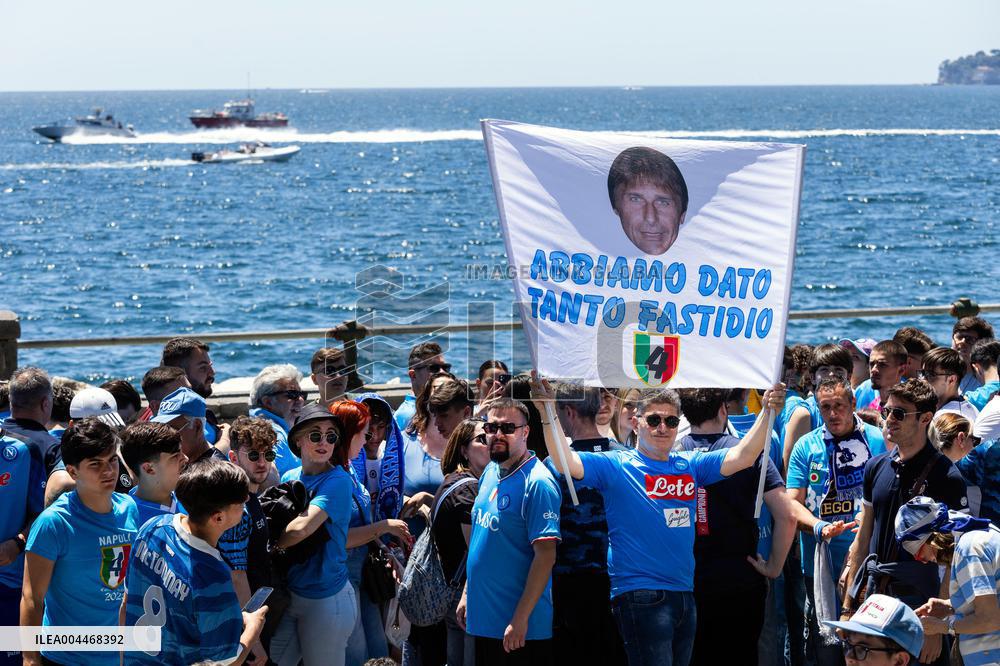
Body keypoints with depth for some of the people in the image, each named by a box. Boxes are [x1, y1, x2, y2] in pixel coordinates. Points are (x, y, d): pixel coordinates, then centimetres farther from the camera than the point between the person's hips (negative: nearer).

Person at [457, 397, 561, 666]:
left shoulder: (537, 483, -16)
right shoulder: (490, 473, 9)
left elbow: (545, 555, -20)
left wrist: (520, 619, -23)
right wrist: (467, 593, 15)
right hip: (483, 621, 8)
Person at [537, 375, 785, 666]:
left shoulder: (690, 465, 11)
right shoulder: (616, 466, -3)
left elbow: (741, 457, 3)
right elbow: (566, 462, -16)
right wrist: (548, 412, -27)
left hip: (684, 595, 6)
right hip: (640, 595, -6)